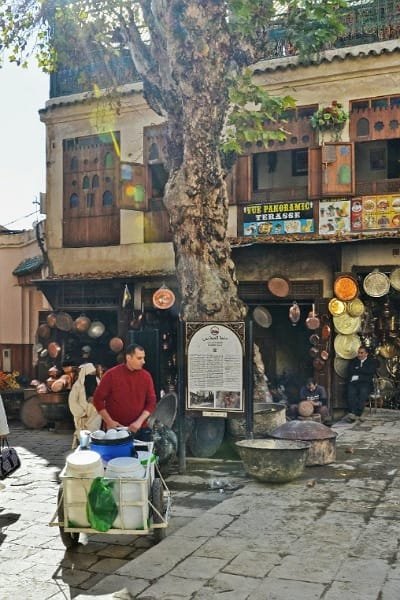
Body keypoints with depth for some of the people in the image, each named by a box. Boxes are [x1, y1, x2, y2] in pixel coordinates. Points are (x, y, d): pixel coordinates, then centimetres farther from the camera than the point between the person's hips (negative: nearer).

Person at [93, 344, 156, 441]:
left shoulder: (146, 376, 1)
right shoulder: (111, 374, -6)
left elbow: (151, 402, 2)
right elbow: (98, 399, -2)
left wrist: (139, 421, -11)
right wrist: (109, 421, -9)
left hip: (140, 430, 3)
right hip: (115, 430, -2)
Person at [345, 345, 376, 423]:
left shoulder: (371, 361, 17)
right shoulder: (353, 361, 26)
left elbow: (370, 371, -1)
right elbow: (350, 371, 11)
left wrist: (357, 369, 4)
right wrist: (362, 371, 0)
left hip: (365, 382, -2)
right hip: (353, 382, 2)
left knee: (363, 392, -34)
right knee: (351, 393, -31)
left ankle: (356, 414, -42)